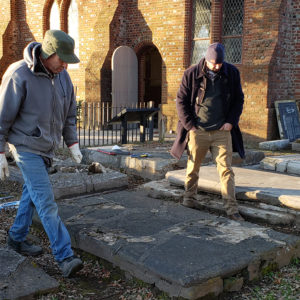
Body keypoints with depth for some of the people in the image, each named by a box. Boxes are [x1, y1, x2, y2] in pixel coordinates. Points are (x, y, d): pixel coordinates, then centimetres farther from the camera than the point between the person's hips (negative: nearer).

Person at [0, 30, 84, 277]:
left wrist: (73, 144, 7)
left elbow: (69, 113, 12)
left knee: (32, 194, 17)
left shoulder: (62, 76, 1)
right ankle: (65, 257, -8)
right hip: (26, 147, -7)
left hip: (47, 148, 7)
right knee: (46, 202, -10)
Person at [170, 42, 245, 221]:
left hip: (222, 131, 1)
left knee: (226, 169, -1)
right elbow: (181, 100, 2)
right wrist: (189, 124, -4)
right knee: (193, 168, 10)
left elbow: (238, 99, 12)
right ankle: (190, 199, 30)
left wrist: (231, 121, 0)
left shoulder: (232, 73, 4)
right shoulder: (192, 74, -2)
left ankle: (232, 208, 3)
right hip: (198, 131, -1)